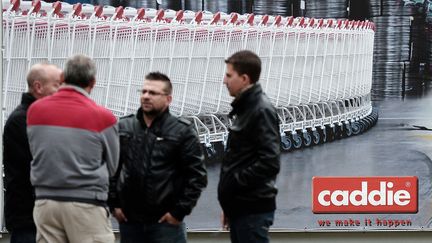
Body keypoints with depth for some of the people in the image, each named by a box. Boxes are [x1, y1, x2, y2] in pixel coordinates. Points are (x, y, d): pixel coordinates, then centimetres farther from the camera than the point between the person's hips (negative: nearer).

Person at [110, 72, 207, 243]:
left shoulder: (183, 132, -3)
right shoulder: (123, 128, 8)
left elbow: (197, 175, -5)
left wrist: (179, 211, -9)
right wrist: (114, 204, 4)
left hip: (166, 221, -4)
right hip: (129, 220, 4)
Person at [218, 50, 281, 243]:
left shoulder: (261, 110, -15)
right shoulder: (244, 108, 15)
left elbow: (269, 163, -23)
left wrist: (234, 181, -16)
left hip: (253, 209, -10)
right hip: (240, 206, 10)